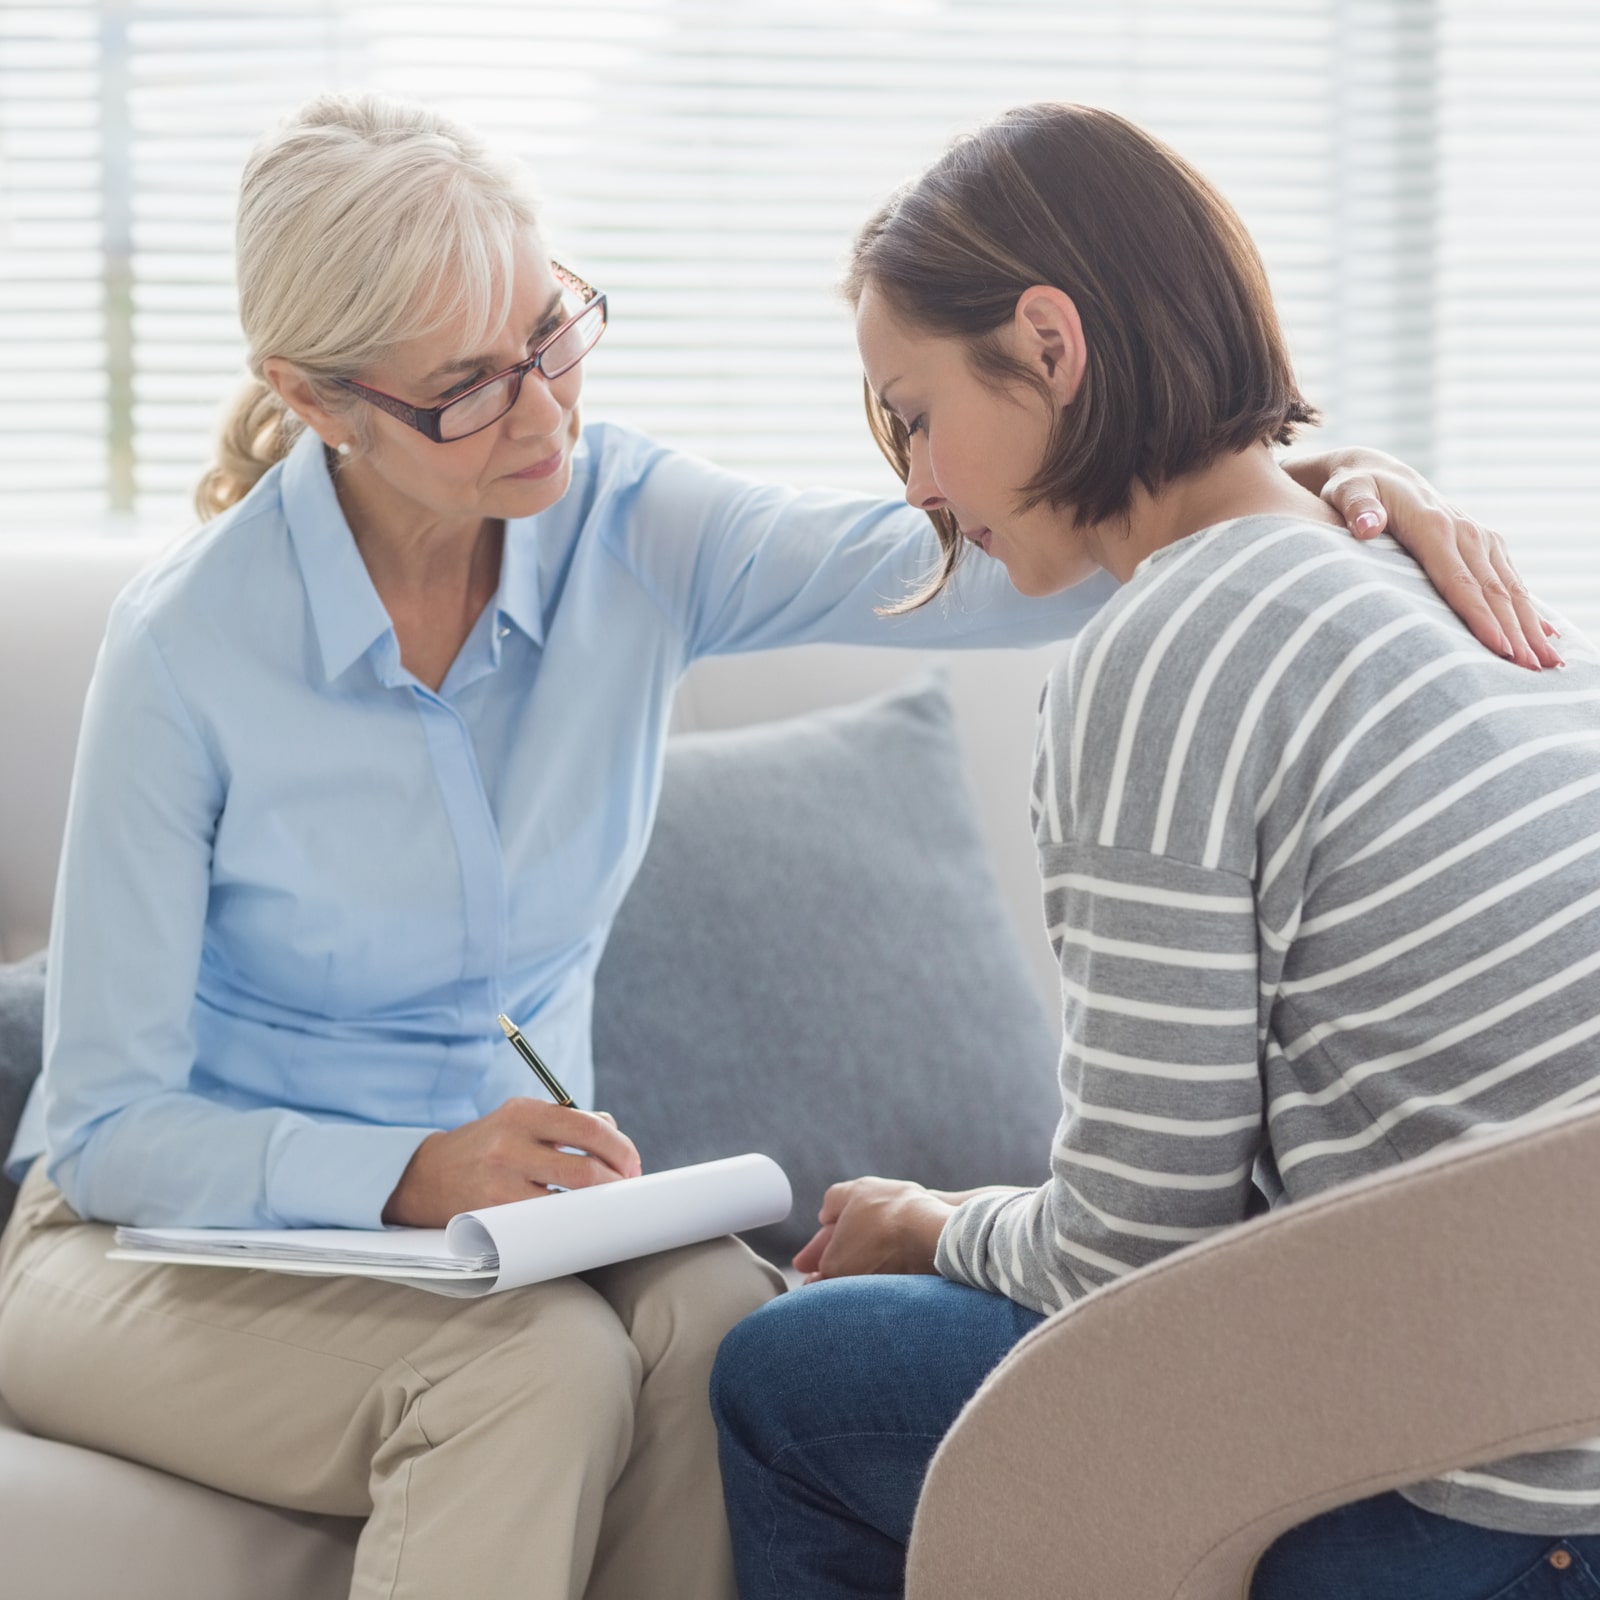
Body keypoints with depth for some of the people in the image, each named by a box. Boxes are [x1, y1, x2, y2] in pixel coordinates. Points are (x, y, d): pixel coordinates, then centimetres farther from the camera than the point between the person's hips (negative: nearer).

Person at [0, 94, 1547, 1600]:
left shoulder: (632, 533, -8)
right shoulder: (189, 649, -19)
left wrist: (1308, 489, -34)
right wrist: (411, 1174, -30)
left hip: (504, 1198, 4)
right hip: (175, 1233, -4)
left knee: (719, 1326, -29)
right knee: (541, 1371, -33)